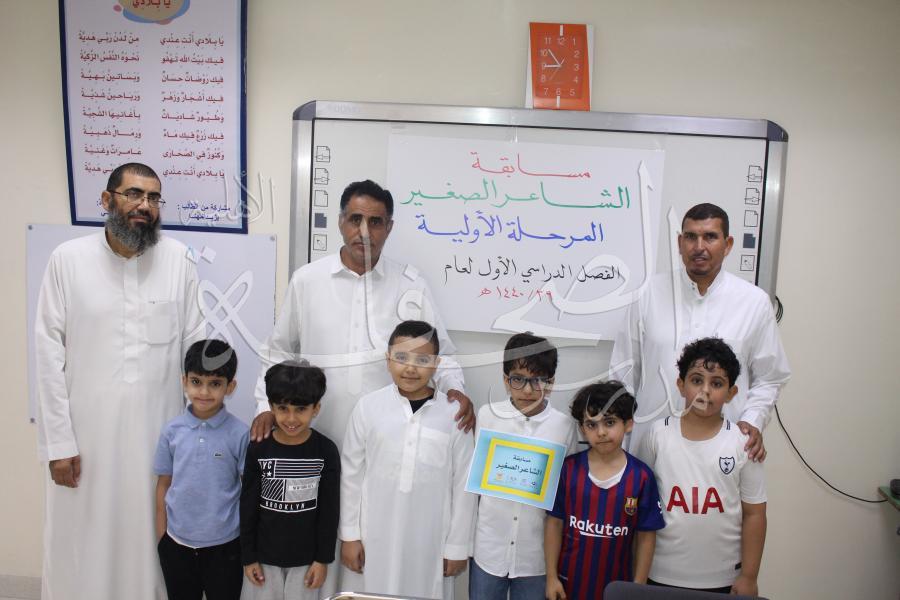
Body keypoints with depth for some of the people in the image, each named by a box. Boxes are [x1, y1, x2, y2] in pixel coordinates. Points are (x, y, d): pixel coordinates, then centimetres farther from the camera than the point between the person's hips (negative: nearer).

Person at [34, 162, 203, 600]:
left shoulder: (177, 258, -1)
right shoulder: (67, 259, -3)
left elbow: (194, 346, 1)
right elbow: (49, 355, -3)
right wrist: (58, 441, -5)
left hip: (158, 433, 1)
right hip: (88, 434, 0)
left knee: (153, 541, 12)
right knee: (84, 547, 11)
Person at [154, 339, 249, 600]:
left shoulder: (240, 434, -13)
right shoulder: (172, 431, -4)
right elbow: (163, 485, 4)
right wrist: (160, 537, 5)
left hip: (224, 544, -2)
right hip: (177, 543, 3)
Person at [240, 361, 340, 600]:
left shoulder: (326, 451, -11)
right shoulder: (258, 449, -10)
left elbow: (329, 510, -5)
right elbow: (248, 507, -2)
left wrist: (323, 558, -3)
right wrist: (248, 556, 0)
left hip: (306, 557, 0)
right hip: (264, 555, 1)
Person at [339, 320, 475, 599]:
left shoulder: (454, 414, -9)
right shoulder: (368, 406, -8)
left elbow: (463, 484, -2)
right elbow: (351, 474, 1)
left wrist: (458, 546, 2)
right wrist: (349, 534, 3)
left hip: (430, 539, 0)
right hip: (378, 537, 0)